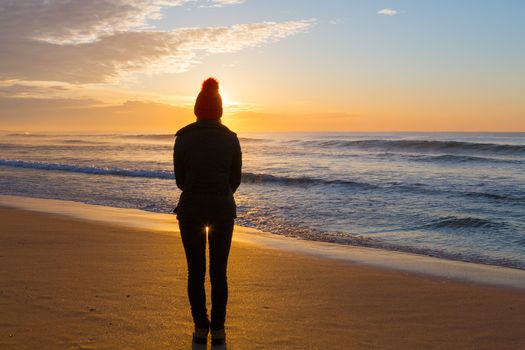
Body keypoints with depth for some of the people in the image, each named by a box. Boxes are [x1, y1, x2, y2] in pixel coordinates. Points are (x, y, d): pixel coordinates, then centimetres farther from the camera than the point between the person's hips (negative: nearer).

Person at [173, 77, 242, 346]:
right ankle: (218, 332, 15)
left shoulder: (182, 139, -5)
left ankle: (201, 330, 18)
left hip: (191, 210, -1)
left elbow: (180, 181, 3)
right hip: (223, 210, 1)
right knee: (219, 273, 11)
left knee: (196, 272, 12)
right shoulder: (231, 139, -3)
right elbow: (235, 180, 6)